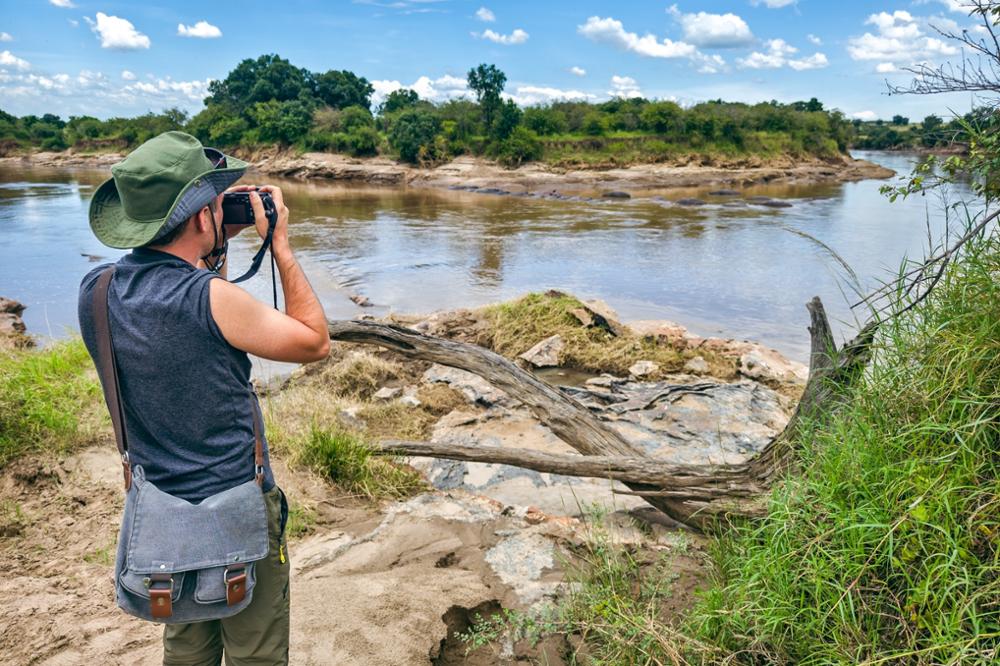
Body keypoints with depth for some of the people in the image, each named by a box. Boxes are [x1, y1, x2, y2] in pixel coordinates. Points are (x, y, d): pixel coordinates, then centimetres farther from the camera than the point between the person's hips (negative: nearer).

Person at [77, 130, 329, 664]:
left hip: (159, 513, 7)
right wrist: (281, 245, -9)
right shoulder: (211, 299, -28)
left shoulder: (95, 290, -6)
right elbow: (315, 342, -13)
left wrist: (217, 245, 6)